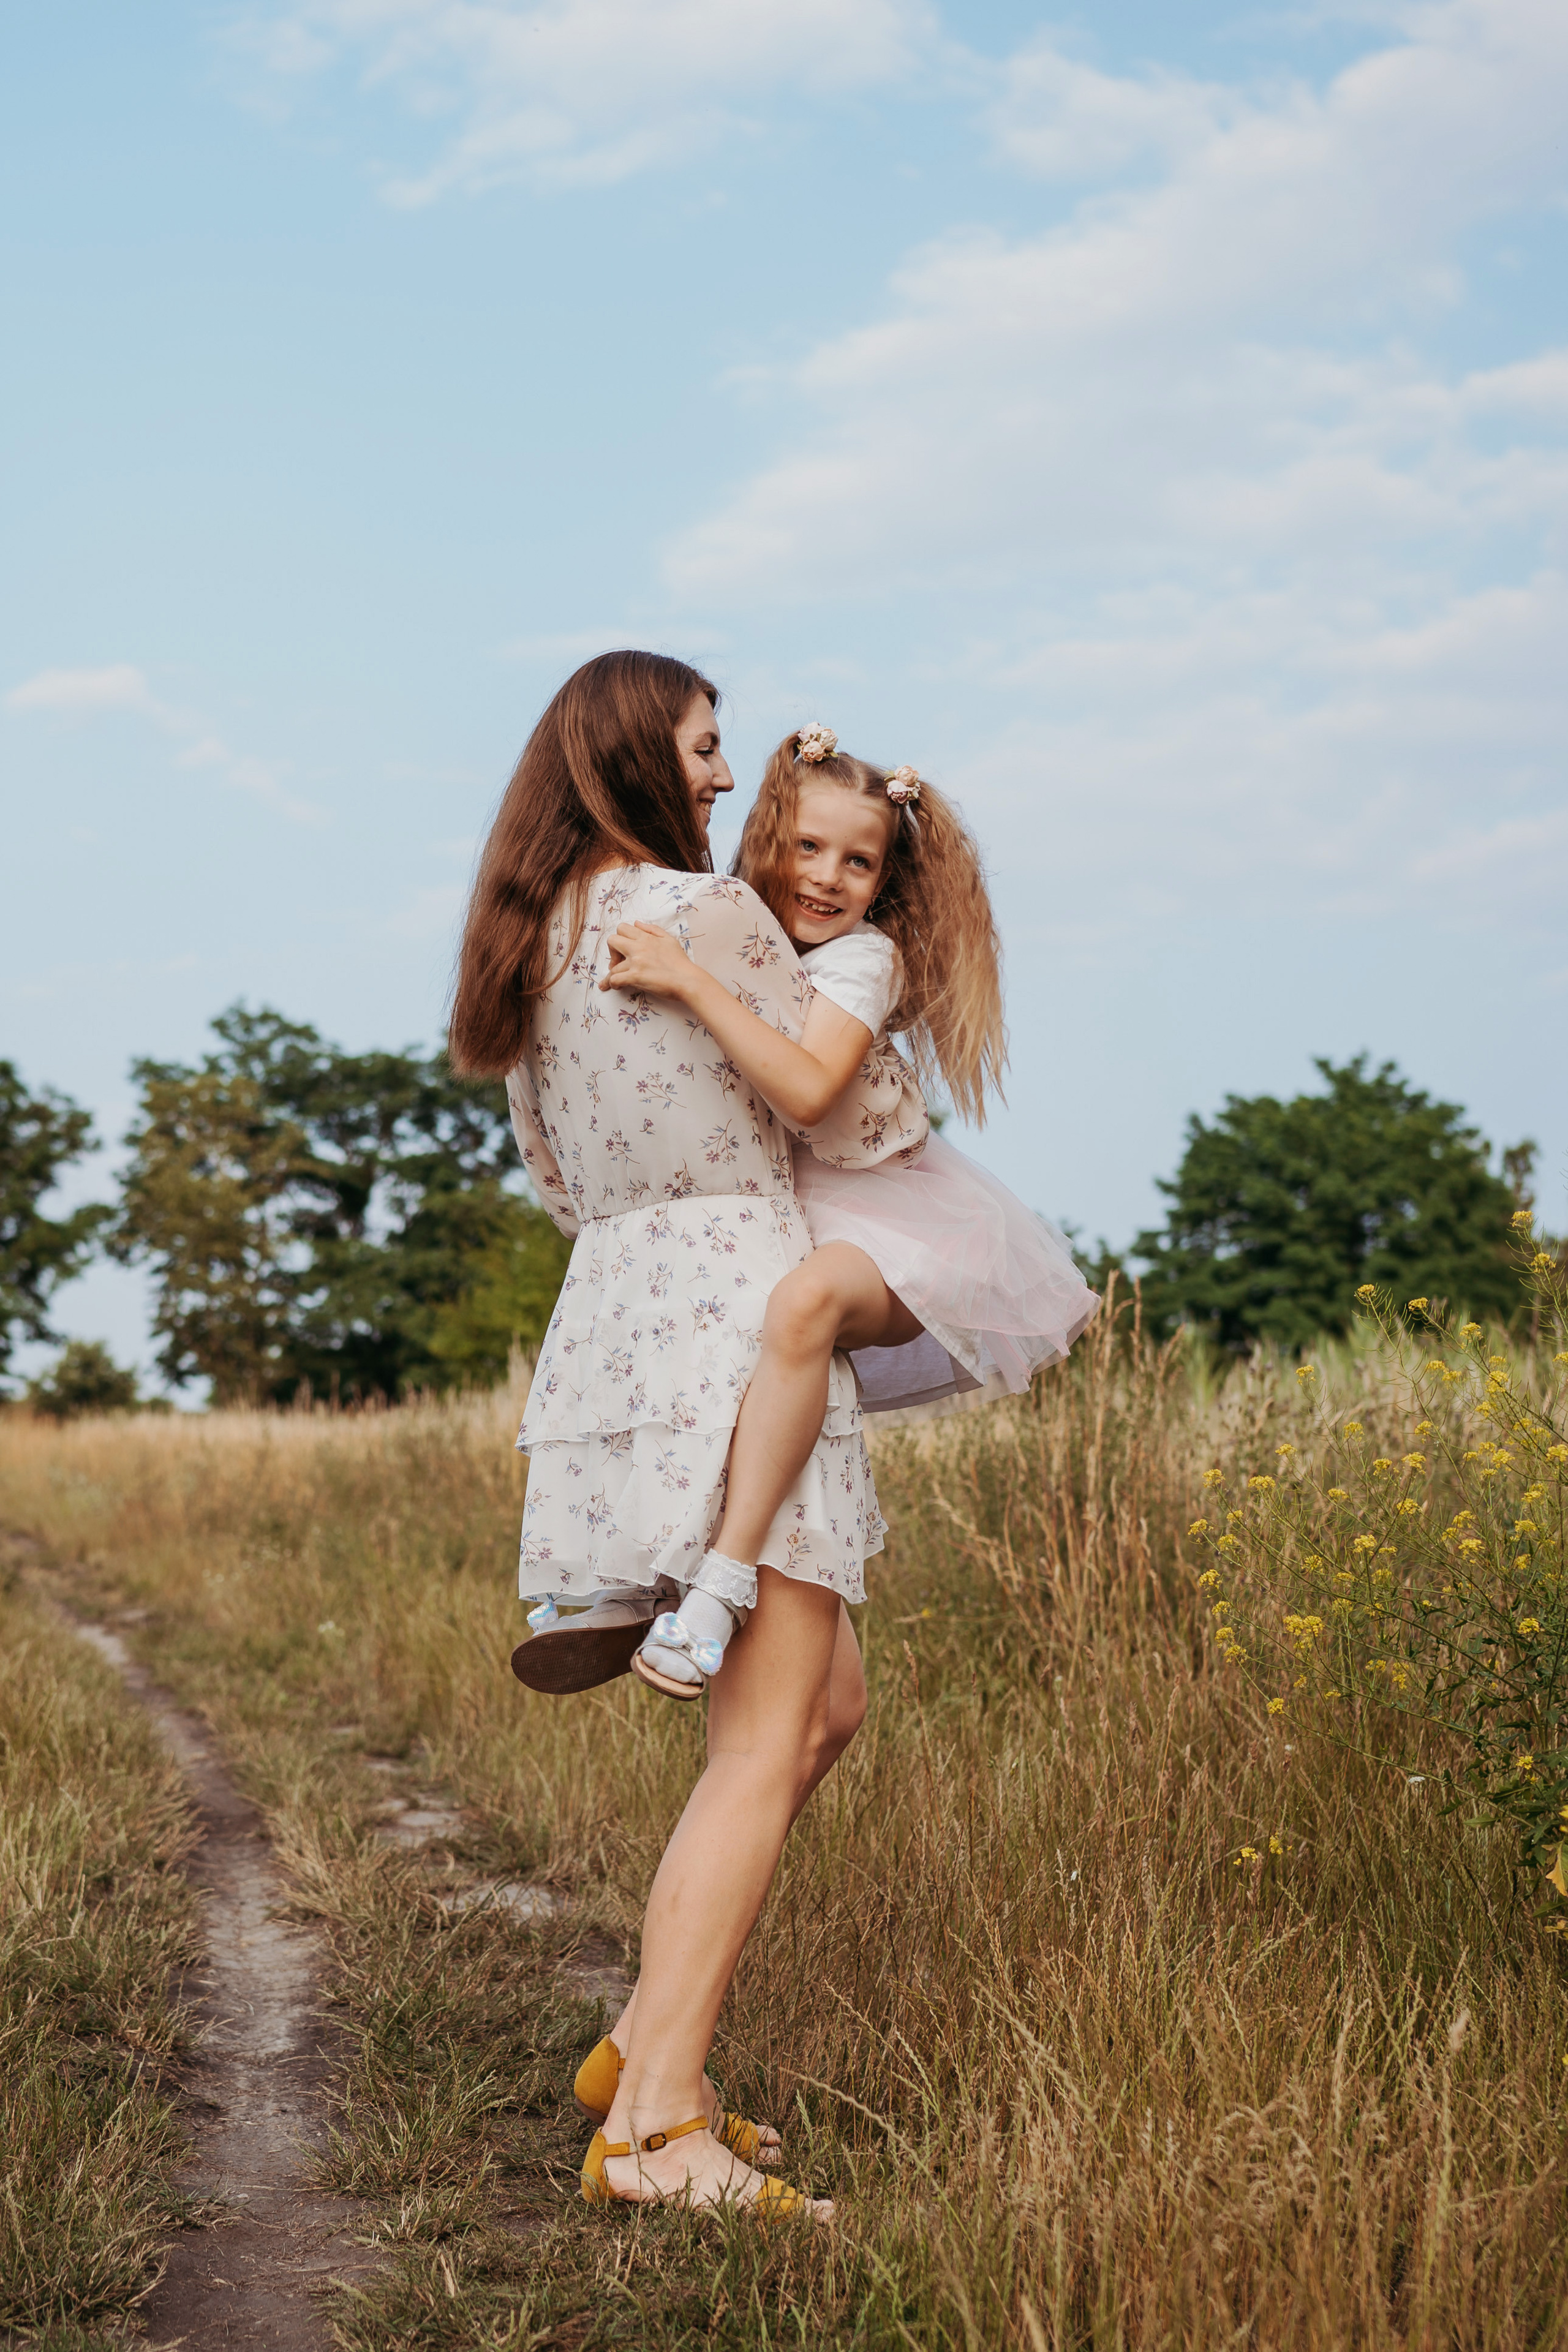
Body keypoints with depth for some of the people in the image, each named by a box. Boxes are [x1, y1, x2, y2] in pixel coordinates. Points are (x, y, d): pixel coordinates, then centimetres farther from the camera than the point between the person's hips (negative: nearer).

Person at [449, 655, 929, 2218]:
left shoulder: (533, 947, 17)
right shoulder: (708, 913, -8)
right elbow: (859, 1117, -2)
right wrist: (911, 1104, 19)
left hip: (609, 1313, 9)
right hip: (738, 1316, -9)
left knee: (828, 1703, 15)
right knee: (763, 1743, -10)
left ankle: (647, 2038, 14)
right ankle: (655, 2130, -15)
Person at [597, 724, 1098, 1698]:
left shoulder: (864, 957, -13)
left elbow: (808, 1091, -33)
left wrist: (691, 983, -35)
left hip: (882, 1219, -10)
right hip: (775, 1226, 10)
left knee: (801, 1304, -40)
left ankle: (725, 1581, -41)